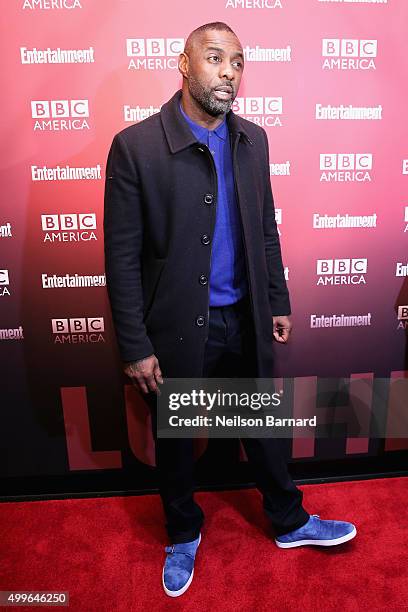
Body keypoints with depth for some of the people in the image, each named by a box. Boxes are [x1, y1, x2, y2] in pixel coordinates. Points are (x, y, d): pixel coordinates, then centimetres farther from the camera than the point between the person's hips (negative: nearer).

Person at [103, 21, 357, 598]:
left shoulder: (253, 140, 3)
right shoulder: (135, 146, -13)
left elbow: (266, 230, 10)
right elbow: (122, 258, -12)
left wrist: (278, 303, 11)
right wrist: (135, 347, -12)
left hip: (246, 320, 4)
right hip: (177, 327, -3)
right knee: (174, 440, 17)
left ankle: (290, 521, 47)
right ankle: (184, 534, 46)